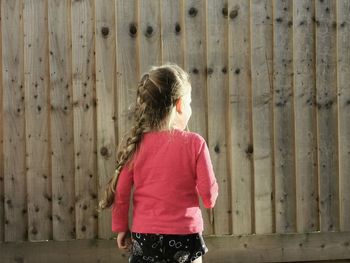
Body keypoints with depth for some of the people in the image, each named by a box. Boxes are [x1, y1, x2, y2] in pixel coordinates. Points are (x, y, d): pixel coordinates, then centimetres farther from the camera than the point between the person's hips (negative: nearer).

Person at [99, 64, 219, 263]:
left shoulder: (136, 144, -3)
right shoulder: (194, 143, -9)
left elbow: (121, 192, 0)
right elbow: (209, 195, -7)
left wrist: (121, 228, 12)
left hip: (144, 236, 2)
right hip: (185, 236, -1)